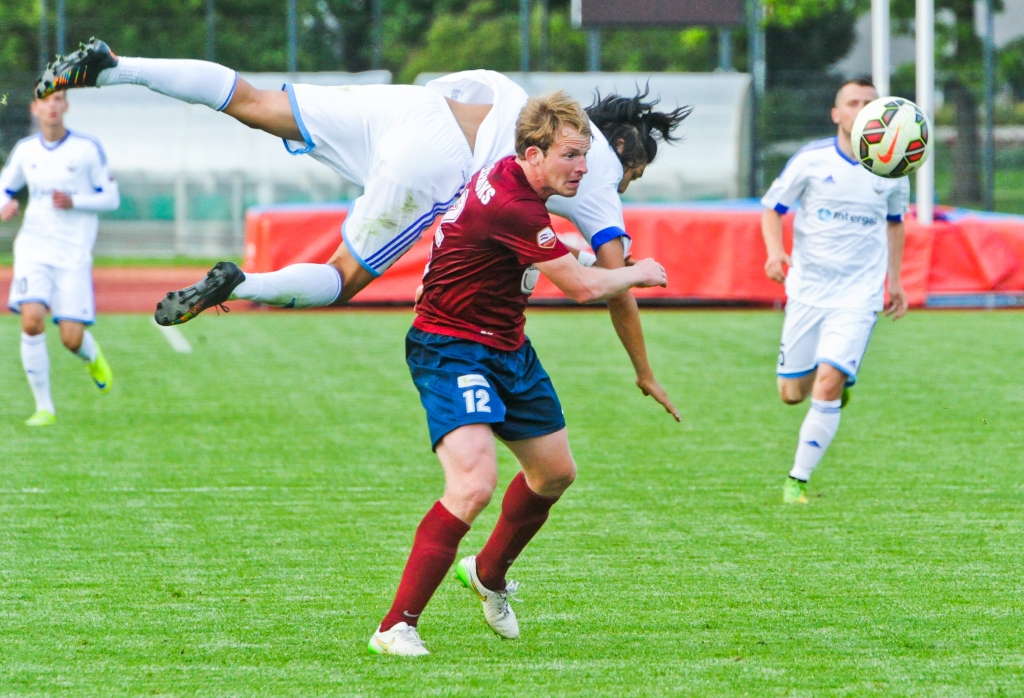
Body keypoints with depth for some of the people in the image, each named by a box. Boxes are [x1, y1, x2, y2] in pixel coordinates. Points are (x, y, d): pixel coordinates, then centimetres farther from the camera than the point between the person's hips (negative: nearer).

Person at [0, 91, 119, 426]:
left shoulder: (88, 148, -3)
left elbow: (111, 197, 2)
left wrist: (73, 202, -15)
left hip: (74, 254, -2)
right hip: (33, 248, 2)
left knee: (72, 338, -7)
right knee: (32, 321, -20)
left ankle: (92, 356, 33)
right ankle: (44, 407, -6)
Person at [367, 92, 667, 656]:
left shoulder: (509, 177, 2)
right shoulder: (513, 208, -29)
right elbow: (582, 286, -23)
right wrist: (638, 273, -4)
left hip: (507, 348, 10)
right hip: (451, 351, -10)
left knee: (555, 471, 22)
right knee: (474, 483, -27)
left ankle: (489, 574, 47)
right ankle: (396, 627, -22)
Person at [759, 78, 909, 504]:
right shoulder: (811, 160, -5)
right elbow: (772, 208, 3)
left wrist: (894, 281, 16)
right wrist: (775, 252, -16)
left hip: (858, 296, -1)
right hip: (807, 289, 1)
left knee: (827, 387, -16)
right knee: (792, 394, 5)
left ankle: (798, 480, -4)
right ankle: (839, 381, 40)